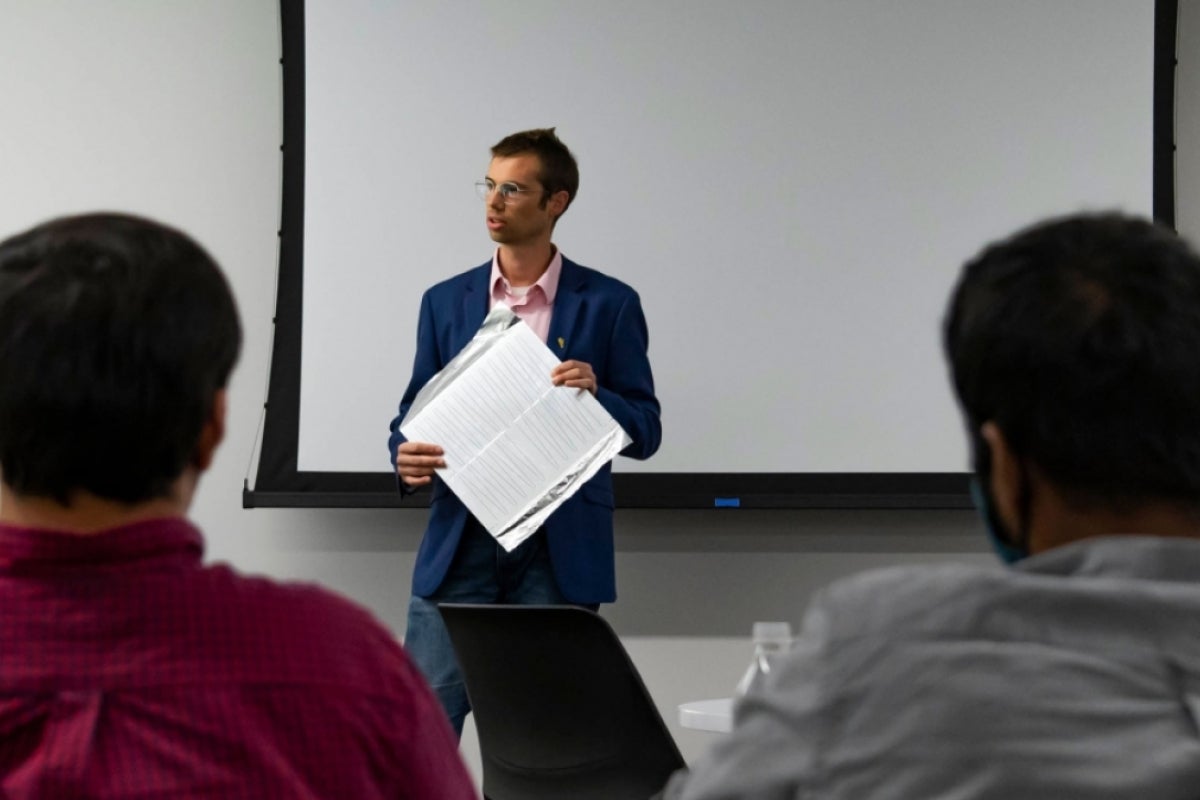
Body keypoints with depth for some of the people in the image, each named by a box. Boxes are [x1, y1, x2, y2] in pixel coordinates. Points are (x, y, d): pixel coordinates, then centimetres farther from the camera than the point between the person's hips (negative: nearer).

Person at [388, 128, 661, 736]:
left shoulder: (608, 304, 3)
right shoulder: (445, 302, 11)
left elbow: (644, 431, 3)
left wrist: (595, 395, -17)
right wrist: (406, 458, -10)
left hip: (560, 553, -2)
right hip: (459, 546, 2)